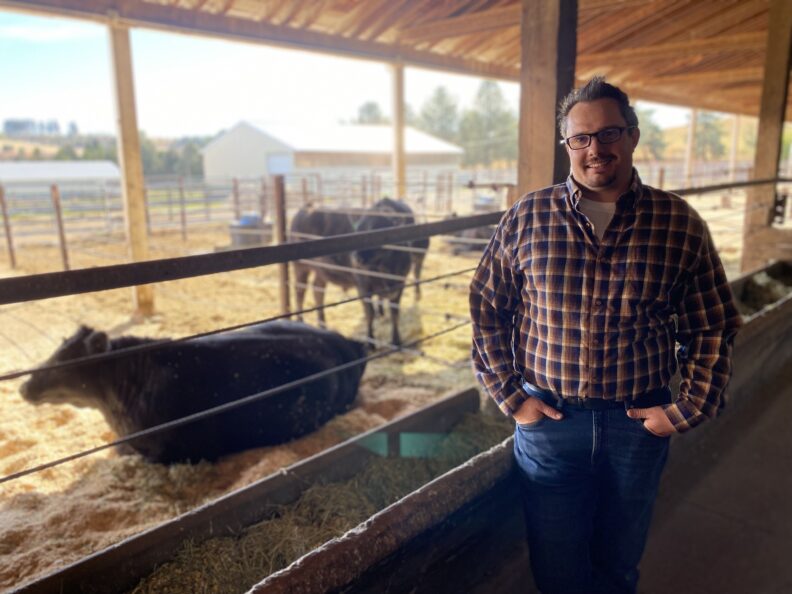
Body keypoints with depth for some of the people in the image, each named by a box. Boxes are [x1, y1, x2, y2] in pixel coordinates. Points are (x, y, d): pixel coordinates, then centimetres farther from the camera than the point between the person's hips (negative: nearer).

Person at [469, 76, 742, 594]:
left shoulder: (680, 224, -5)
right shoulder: (526, 218, -6)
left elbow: (714, 327, 2)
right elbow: (486, 309, 0)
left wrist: (687, 410, -3)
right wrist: (510, 396, -4)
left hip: (640, 424, 1)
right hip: (547, 418, 0)